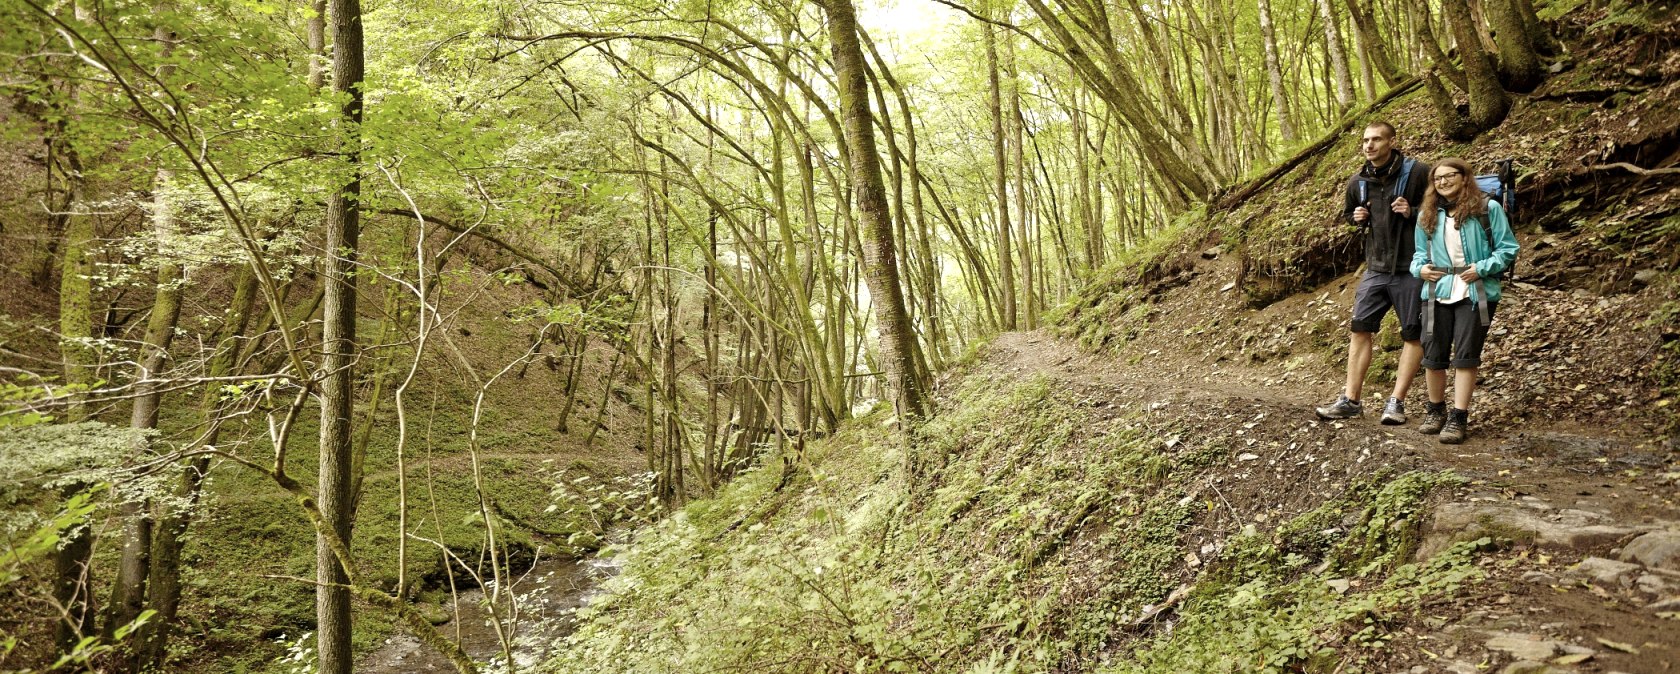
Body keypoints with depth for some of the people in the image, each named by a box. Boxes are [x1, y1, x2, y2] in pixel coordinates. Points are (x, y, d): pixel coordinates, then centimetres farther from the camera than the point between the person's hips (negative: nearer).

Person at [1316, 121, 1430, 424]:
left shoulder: (1418, 172, -10)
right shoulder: (1358, 182, 6)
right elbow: (1348, 213, 24)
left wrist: (1413, 212, -20)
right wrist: (1357, 218, 1)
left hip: (1411, 268, -5)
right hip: (1376, 268, 5)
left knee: (1413, 334, 2)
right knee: (1359, 329, 3)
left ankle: (1397, 402, 9)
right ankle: (1350, 400, 9)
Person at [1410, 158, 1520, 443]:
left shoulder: (1488, 209, -1)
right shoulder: (1427, 216, 11)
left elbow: (1507, 248, -2)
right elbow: (1419, 252, 21)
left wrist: (1482, 268, -16)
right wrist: (1420, 268, 0)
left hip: (1476, 294, -4)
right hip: (1437, 292, 4)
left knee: (1466, 355, -2)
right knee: (1433, 354, 6)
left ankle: (1458, 418, 3)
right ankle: (1436, 410, 25)